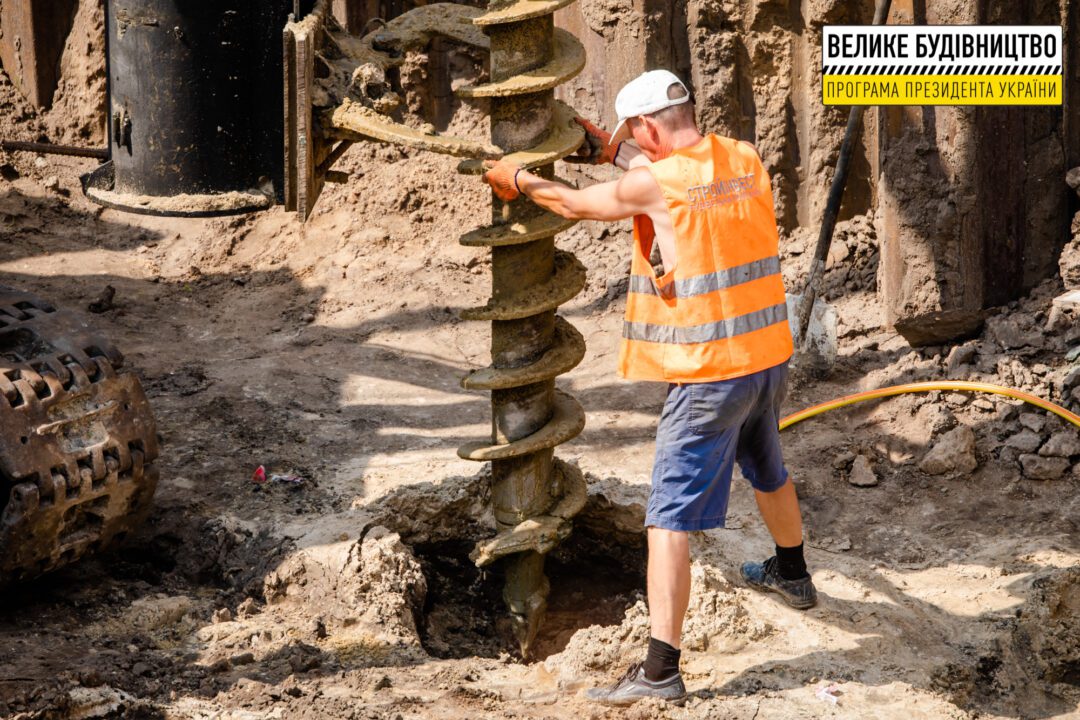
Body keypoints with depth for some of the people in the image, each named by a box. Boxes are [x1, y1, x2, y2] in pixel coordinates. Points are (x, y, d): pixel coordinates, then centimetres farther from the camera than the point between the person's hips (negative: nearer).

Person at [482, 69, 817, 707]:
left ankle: (661, 670, -13)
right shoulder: (745, 159, 3)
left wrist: (517, 180, 18)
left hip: (710, 373, -8)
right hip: (770, 354, 8)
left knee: (671, 518, -7)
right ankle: (792, 576, 56)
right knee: (768, 470, 33)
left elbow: (575, 204, 1)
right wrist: (612, 153, 24)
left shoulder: (654, 183, -14)